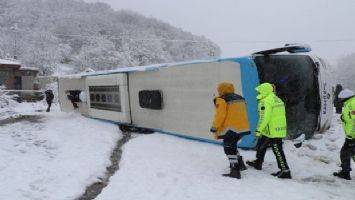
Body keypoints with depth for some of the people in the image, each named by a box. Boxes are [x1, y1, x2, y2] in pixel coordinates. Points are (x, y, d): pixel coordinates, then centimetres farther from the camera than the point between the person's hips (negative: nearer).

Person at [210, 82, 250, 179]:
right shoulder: (240, 98, 16)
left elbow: (220, 115, -15)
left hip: (231, 129, -8)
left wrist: (214, 127, -8)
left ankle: (235, 171, -4)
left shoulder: (221, 100, -8)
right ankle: (240, 164, 28)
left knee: (229, 148, 0)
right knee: (232, 146, 25)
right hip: (242, 128, 8)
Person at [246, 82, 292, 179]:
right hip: (280, 129, 10)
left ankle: (285, 171, 1)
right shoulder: (278, 99, 13)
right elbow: (281, 115, 18)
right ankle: (258, 162, 37)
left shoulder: (265, 102, -16)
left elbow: (264, 118, -22)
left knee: (278, 151, -4)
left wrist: (258, 130, -17)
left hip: (273, 131, -10)